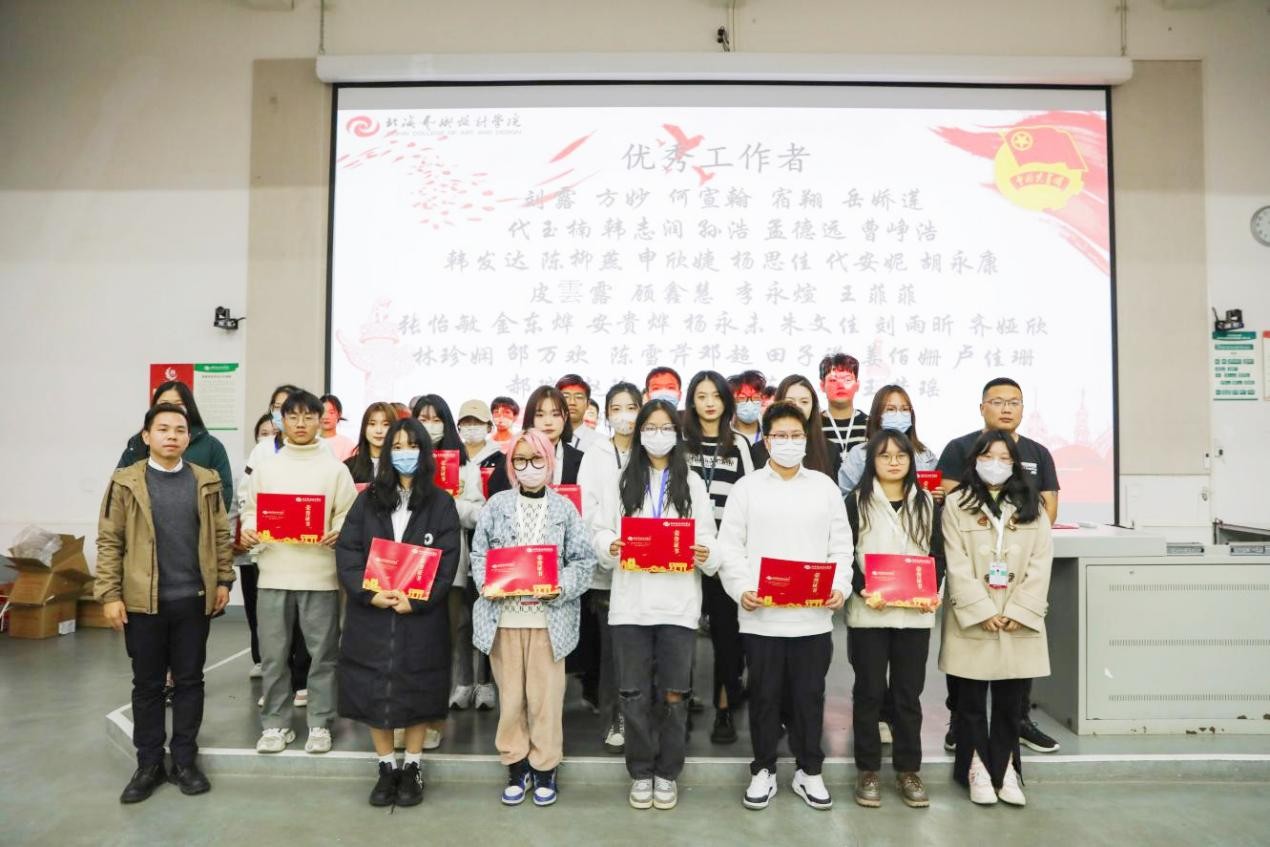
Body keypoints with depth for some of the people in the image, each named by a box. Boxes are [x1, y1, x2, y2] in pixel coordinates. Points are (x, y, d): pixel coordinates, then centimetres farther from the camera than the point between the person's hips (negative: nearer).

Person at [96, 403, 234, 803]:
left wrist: (224, 580, 3)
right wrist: (109, 593, -7)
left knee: (189, 680, 9)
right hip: (143, 600, -1)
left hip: (194, 599, 1)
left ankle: (184, 761, 21)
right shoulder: (125, 482, -1)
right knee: (147, 684, 10)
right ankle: (148, 764, 22)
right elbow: (109, 541, -2)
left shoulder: (206, 481, 4)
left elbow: (221, 534, 7)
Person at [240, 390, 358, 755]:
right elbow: (251, 509, 12)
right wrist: (248, 530, -8)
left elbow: (348, 516, 2)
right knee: (273, 655, 7)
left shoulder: (335, 469, 3)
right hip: (274, 572, 2)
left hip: (320, 574, -2)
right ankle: (275, 723, 21)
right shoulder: (266, 468, 10)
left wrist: (338, 534, -18)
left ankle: (320, 724, 18)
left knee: (322, 653, 5)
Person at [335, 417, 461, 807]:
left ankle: (412, 768, 23)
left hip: (421, 615, -1)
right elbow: (346, 551, 0)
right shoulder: (368, 499, 7)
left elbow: (448, 560, -5)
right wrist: (368, 593, -14)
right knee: (374, 692, 6)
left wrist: (417, 600, -16)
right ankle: (386, 767, 24)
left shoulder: (441, 503, 2)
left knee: (417, 692, 6)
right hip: (371, 613, 2)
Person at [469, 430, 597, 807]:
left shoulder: (564, 508, 2)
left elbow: (584, 560, 0)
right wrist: (489, 584, -13)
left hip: (549, 616, -1)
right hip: (504, 614, 1)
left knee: (546, 694, 4)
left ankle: (545, 767, 20)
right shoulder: (498, 504, 5)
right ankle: (516, 765, 24)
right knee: (510, 694, 9)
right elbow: (479, 553, 5)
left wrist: (561, 586, -15)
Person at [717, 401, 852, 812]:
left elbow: (841, 545, 8)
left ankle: (809, 772, 26)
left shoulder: (825, 486, 9)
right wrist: (742, 589, -15)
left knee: (809, 695, 11)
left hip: (814, 615, 1)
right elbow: (730, 546, -1)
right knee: (765, 695, 9)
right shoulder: (747, 487, 3)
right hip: (761, 616, -1)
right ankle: (763, 771, 25)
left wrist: (840, 586, -7)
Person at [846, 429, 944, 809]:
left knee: (909, 693, 9)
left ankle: (908, 770, 22)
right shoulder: (858, 500, 1)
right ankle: (867, 770, 17)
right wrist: (862, 590, -17)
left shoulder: (926, 502, 10)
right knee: (869, 692, 6)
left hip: (915, 613, 2)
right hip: (868, 613, -2)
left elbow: (937, 554, 9)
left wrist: (933, 591, -8)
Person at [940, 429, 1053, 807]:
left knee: (1011, 700, 10)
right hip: (972, 620, -2)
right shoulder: (957, 504, 0)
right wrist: (983, 611, -14)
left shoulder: (1032, 507, 8)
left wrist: (1019, 612, -9)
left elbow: (1040, 564, 1)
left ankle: (1006, 769, 22)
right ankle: (977, 769, 19)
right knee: (972, 699, 7)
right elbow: (957, 565, -6)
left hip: (1019, 622, 2)